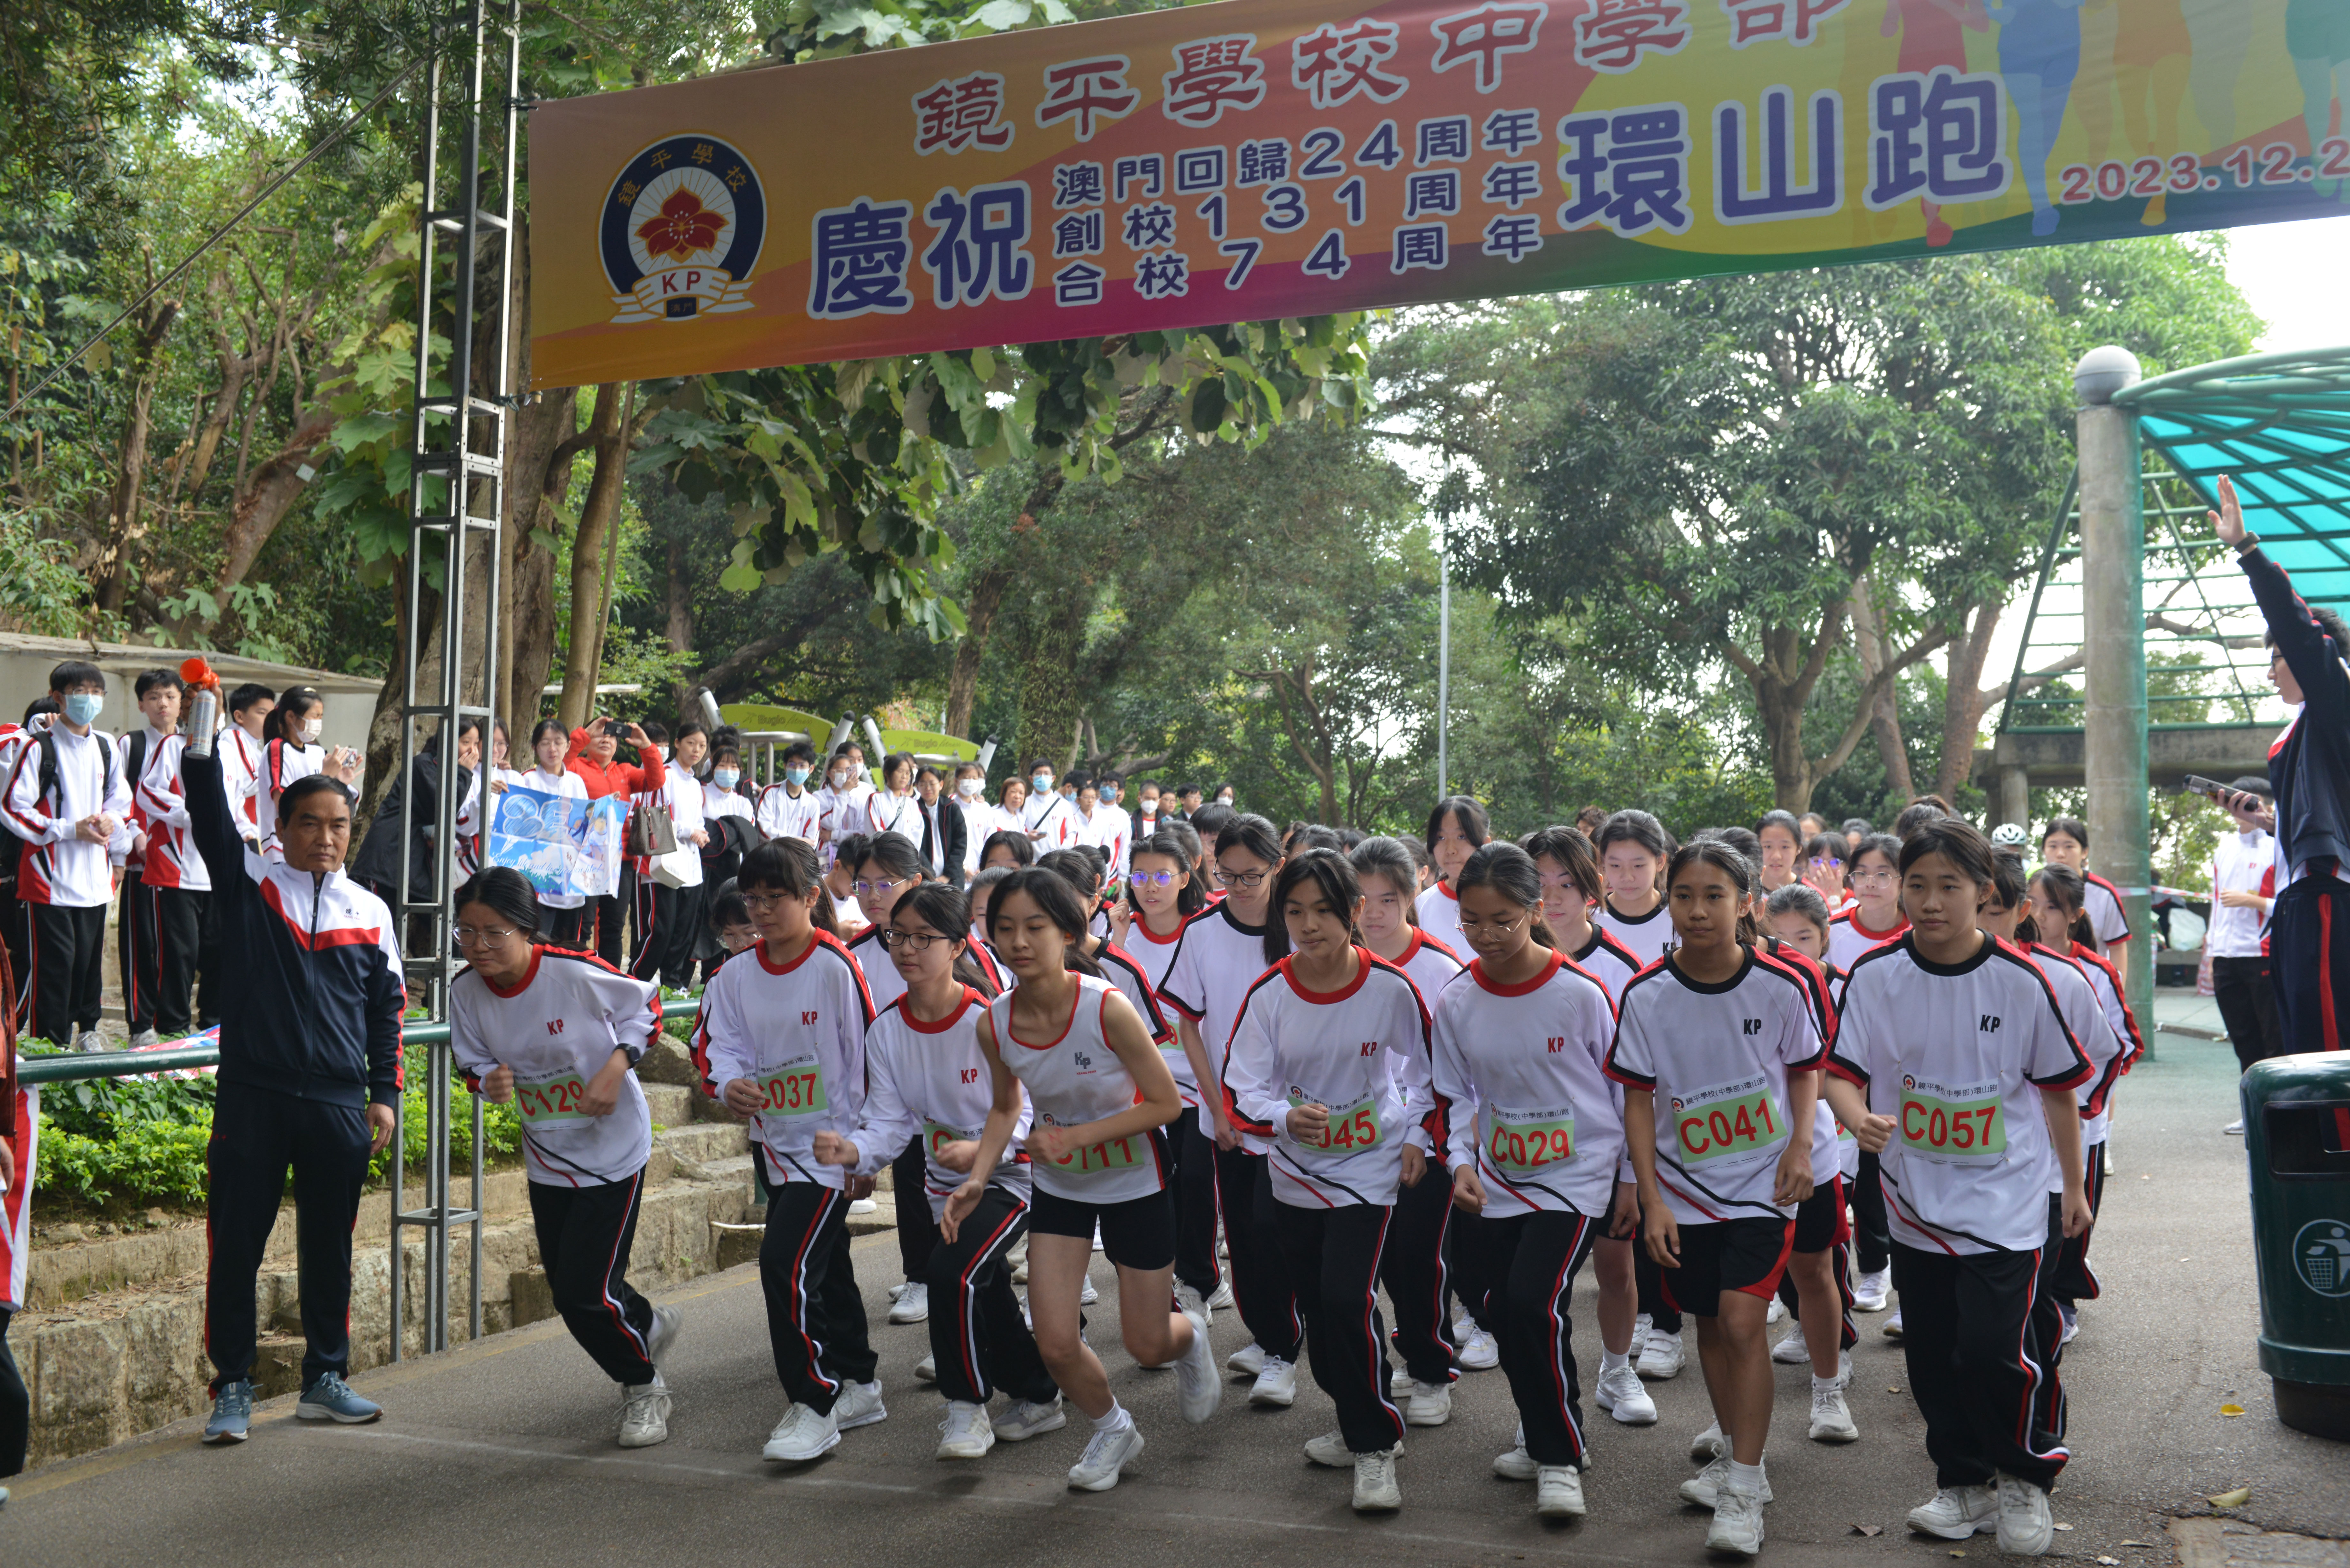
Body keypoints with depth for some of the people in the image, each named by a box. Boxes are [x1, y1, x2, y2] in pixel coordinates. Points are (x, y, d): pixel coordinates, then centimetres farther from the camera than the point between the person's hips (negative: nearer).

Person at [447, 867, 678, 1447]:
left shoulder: (575, 973, -24)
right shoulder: (466, 990, -11)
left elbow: (646, 1006, -8)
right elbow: (474, 1064, 4)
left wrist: (616, 1068, -21)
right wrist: (491, 1082, -19)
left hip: (613, 1147, -5)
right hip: (547, 1157, 6)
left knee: (587, 1291, -8)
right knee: (567, 1289, 13)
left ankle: (643, 1387, 19)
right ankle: (648, 1325, 46)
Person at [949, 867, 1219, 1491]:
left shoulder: (1107, 1007, -29)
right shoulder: (994, 1024, -16)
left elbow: (1166, 1102, -20)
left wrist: (1079, 1136, -28)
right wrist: (976, 1180, -11)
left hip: (1135, 1179, -3)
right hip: (1059, 1185, 3)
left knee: (1148, 1344, 8)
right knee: (1055, 1344, -3)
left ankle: (1191, 1337, 47)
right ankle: (1113, 1430, 29)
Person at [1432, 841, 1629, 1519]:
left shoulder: (1580, 993, -14)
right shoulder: (1455, 1003, -3)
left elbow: (1626, 1086, -4)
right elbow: (1456, 1095, 8)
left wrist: (1632, 1182, -1)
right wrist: (1462, 1161, -9)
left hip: (1579, 1174, -5)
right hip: (1500, 1181, 5)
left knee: (1534, 1301, -20)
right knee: (1510, 1313, 10)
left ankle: (1560, 1457, -2)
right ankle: (1544, 1438, 34)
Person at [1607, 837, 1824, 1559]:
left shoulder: (1780, 986, -12)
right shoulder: (1647, 995, -11)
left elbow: (1806, 1068, 5)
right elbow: (1638, 1099, -4)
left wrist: (1800, 1146, -9)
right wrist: (1651, 1197, -8)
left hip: (1761, 1181, -2)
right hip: (1683, 1185, 2)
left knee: (1742, 1321, -12)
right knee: (1710, 1324, 14)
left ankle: (1745, 1488, -3)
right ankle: (1735, 1455, 32)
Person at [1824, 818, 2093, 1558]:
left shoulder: (2020, 981, -10)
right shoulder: (1875, 975, -7)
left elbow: (2058, 1089, 2)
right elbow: (1842, 1072, -8)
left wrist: (2073, 1187, 9)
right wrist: (1859, 1117, -31)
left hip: (2012, 1198, -3)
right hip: (1917, 1202, 3)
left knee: (1997, 1347, -11)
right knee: (1932, 1354, 11)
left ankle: (2024, 1479, 15)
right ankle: (1964, 1483, 32)